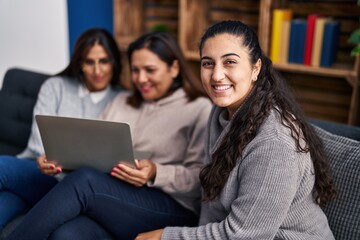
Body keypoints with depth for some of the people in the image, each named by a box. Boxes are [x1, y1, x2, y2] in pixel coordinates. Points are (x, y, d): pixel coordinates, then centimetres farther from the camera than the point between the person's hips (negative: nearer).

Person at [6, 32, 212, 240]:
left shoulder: (200, 109, 4)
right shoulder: (122, 101, 24)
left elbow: (200, 179, -4)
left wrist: (156, 173, -20)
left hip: (173, 209, -4)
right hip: (108, 198, 4)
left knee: (84, 180, -30)